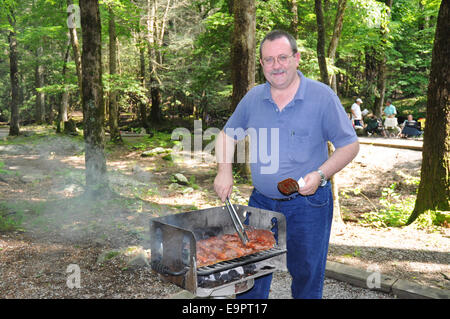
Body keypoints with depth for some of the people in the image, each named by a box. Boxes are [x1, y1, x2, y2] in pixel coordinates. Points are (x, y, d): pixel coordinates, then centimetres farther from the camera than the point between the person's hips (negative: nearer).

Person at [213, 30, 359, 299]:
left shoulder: (322, 96, -8)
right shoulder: (253, 98, 3)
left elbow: (350, 145, -5)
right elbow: (227, 135, 15)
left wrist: (320, 175, -19)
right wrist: (224, 170, -1)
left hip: (308, 204, -3)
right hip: (261, 201, 4)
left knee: (307, 275, 10)